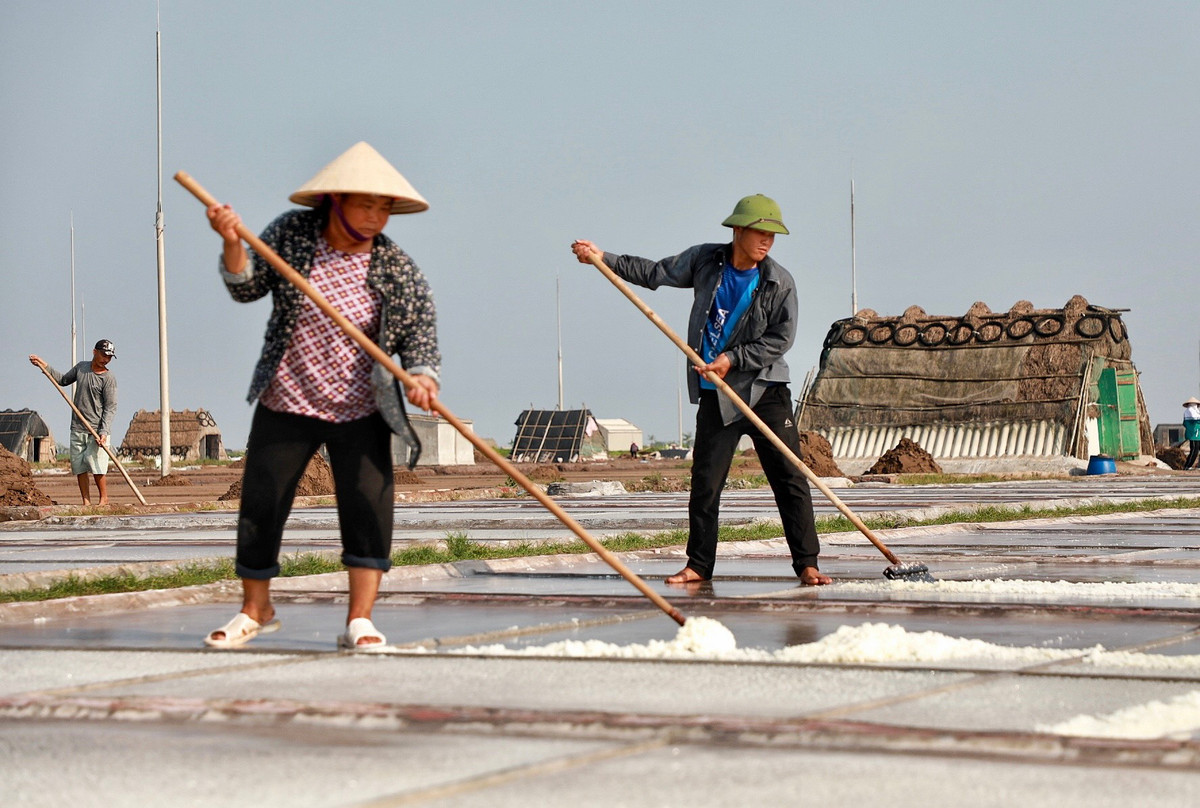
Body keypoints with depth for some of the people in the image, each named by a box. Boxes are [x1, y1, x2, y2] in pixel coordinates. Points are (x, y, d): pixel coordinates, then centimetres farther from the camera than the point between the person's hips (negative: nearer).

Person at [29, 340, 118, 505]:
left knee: (97, 466, -12)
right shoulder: (81, 367, 10)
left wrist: (104, 432, -20)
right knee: (79, 466, 2)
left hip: (97, 429, -5)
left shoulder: (109, 378, -8)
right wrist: (45, 366, 19)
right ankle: (86, 502, 6)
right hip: (77, 428, 6)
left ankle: (103, 498, 2)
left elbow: (110, 407, -11)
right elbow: (63, 380, 27)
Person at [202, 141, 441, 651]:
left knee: (368, 504, -12)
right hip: (286, 403, 1)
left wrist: (422, 376, -27)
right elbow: (248, 289, -1)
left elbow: (419, 333, -7)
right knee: (260, 504, 4)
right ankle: (255, 611, 24)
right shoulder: (290, 234, -5)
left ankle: (359, 620, -5)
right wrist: (232, 245, -19)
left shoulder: (398, 270, -8)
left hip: (361, 412, -1)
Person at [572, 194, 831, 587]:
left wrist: (732, 358, -13)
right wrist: (603, 257, 6)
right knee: (705, 482, 3)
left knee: (789, 478, -5)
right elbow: (655, 273, 11)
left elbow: (780, 339, -8)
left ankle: (806, 563, 1)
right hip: (716, 395, 2)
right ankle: (698, 564, 14)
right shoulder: (704, 261, 1)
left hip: (766, 391, -2)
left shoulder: (779, 283, -6)